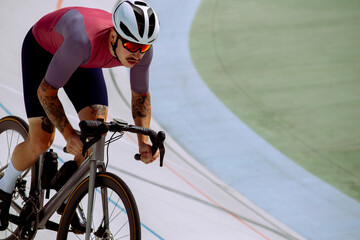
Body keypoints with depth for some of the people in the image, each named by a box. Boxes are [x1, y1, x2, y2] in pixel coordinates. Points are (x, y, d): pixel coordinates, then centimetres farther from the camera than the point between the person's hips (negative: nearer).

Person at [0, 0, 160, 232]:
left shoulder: (143, 50, -29)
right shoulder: (83, 41, -46)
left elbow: (141, 95, -8)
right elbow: (46, 91, -34)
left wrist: (144, 142, -19)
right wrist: (69, 135, -39)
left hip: (83, 60, 5)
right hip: (42, 49, -5)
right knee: (41, 141, -12)